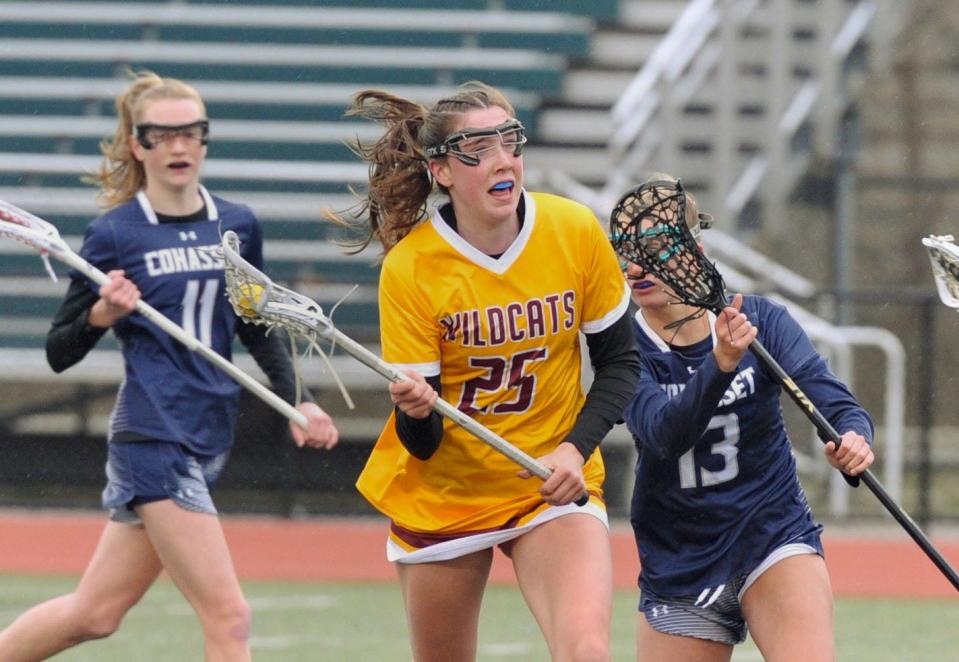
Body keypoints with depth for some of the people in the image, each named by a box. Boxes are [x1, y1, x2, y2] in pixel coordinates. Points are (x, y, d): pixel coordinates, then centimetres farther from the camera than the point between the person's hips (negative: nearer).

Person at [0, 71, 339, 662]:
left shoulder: (238, 227, 8)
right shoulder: (114, 235, -6)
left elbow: (259, 329, 23)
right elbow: (60, 353, -1)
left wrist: (297, 402, 10)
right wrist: (103, 314, -20)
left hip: (209, 436, 6)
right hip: (154, 437, -6)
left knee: (94, 614, 10)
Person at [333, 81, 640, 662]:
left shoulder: (576, 233, -11)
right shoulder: (408, 269, -17)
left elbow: (619, 361, 3)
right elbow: (421, 443, -15)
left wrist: (575, 449, -13)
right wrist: (416, 412, -38)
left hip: (554, 484, 0)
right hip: (442, 496, 0)